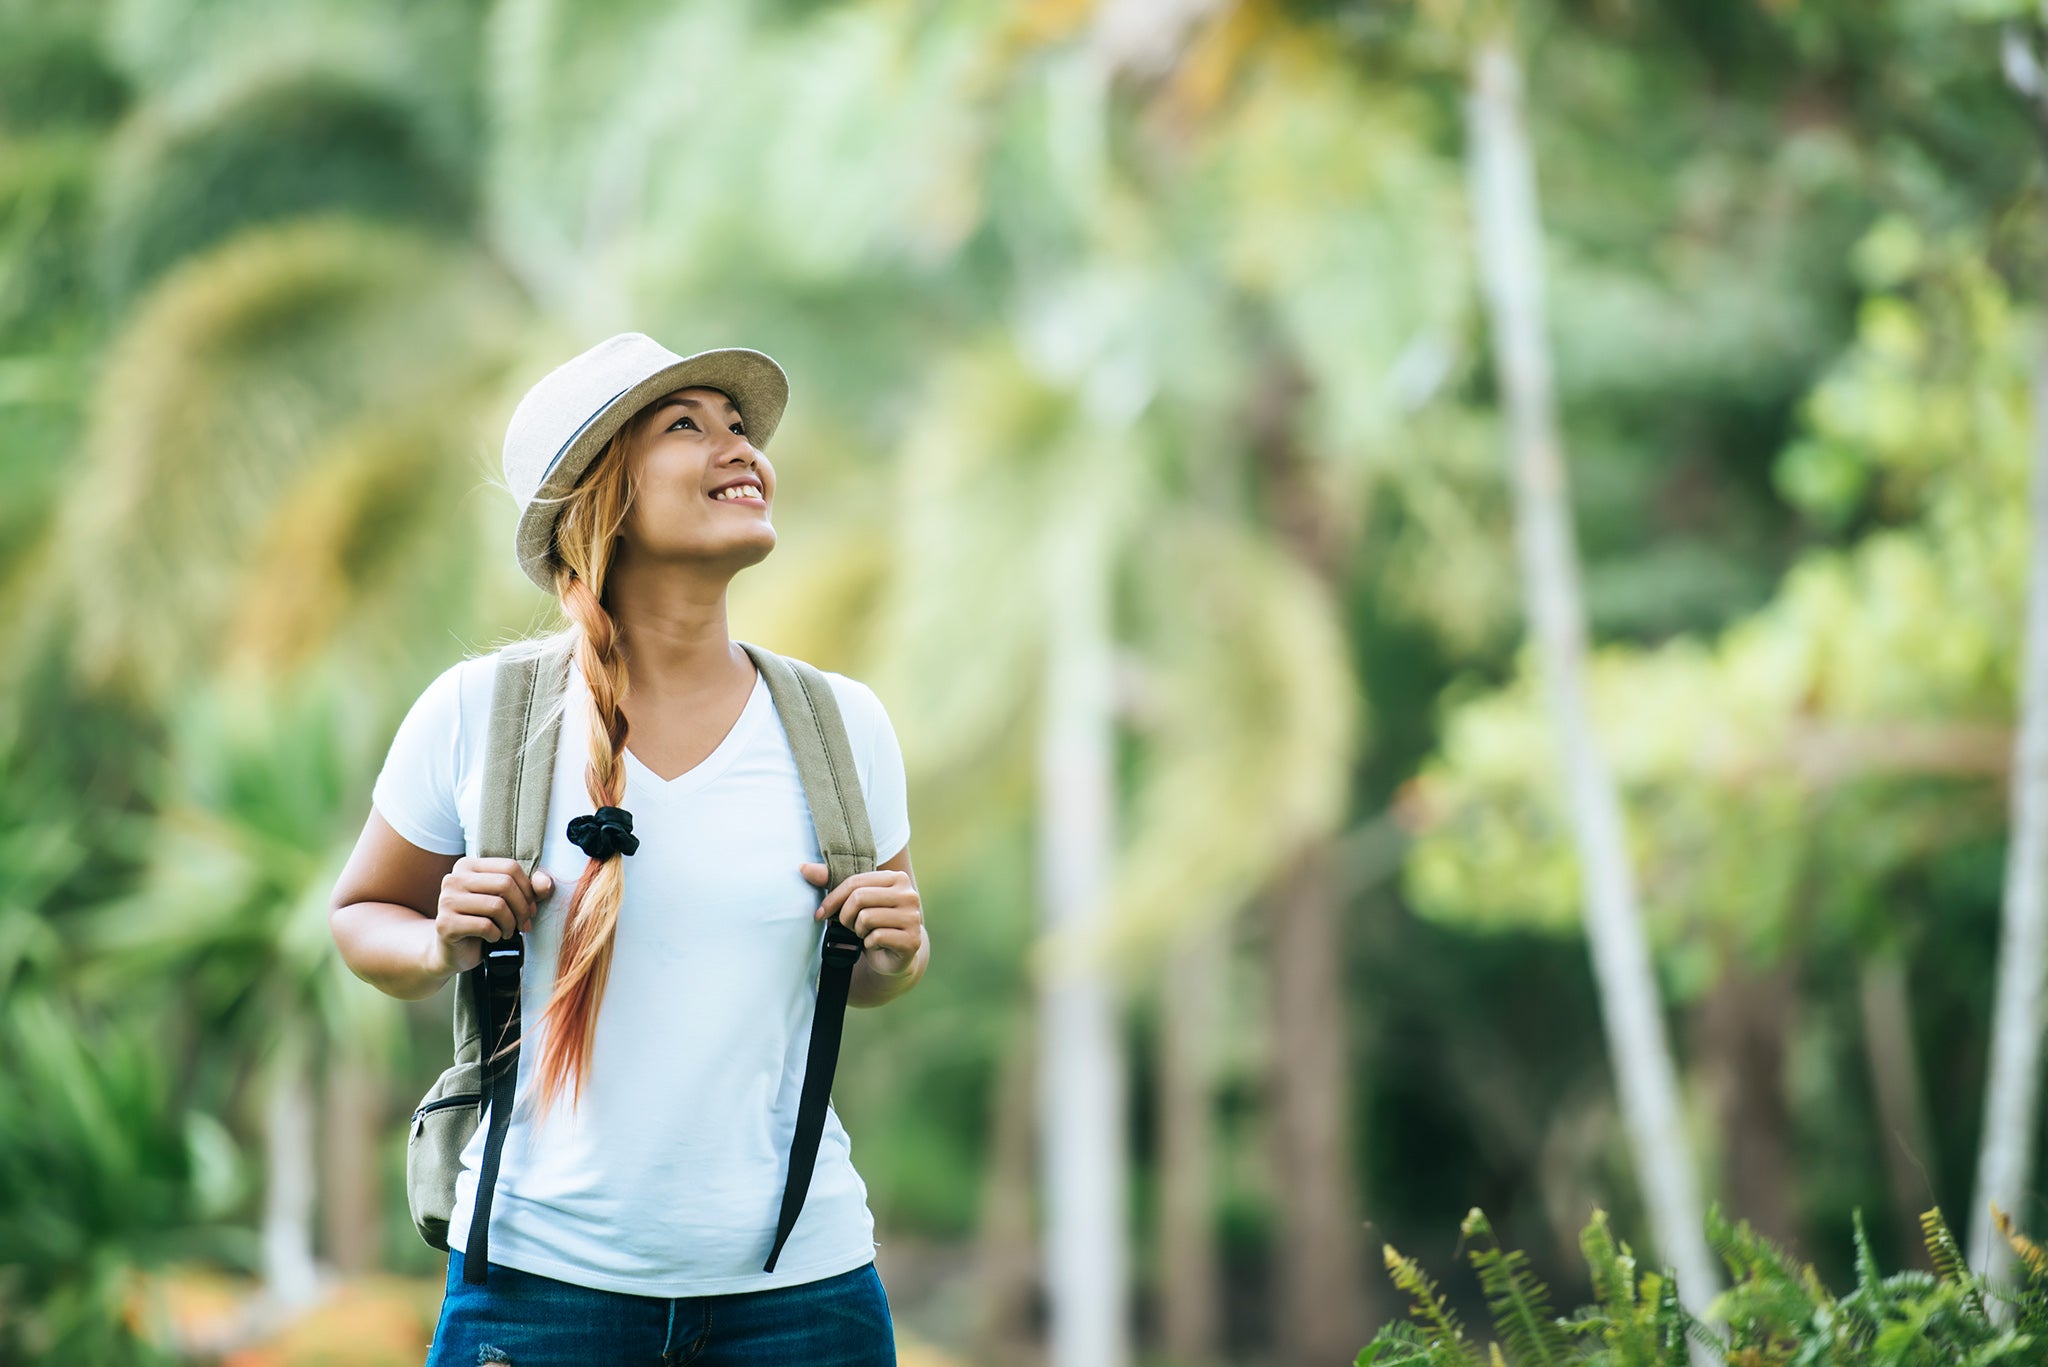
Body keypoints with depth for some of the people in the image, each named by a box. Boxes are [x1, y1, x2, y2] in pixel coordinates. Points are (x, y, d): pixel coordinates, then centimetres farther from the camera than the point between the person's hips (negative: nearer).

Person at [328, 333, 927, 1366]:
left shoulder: (843, 726, 1)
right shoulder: (477, 713, -5)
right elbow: (362, 917, 10)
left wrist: (892, 953, -5)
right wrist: (444, 950, -11)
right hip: (544, 1276, -2)